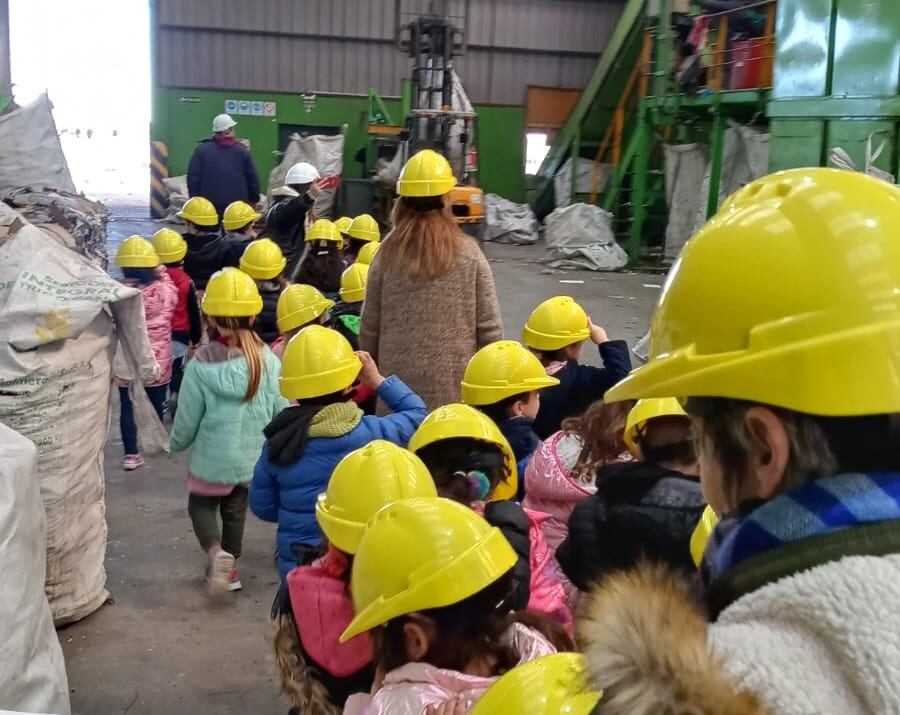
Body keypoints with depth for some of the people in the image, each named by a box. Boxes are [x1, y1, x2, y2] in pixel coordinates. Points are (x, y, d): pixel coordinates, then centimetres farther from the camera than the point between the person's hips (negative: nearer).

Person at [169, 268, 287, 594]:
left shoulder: (201, 365, -18)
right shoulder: (269, 361, -12)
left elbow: (187, 419, -8)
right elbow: (281, 413, -5)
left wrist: (176, 443, 13)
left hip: (212, 459, -3)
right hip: (253, 459, 3)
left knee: (201, 505, 20)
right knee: (235, 511, 23)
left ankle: (216, 553, -5)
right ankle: (229, 567, 33)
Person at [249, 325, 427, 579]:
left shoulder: (278, 441, -7)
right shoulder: (370, 434, -17)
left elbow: (262, 507, 2)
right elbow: (416, 414, 2)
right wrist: (379, 382, 9)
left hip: (296, 566, 3)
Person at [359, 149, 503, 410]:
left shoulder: (388, 255, -3)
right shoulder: (469, 253, -6)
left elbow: (369, 328, 1)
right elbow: (489, 326, -4)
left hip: (400, 386, 1)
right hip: (455, 386, -1)